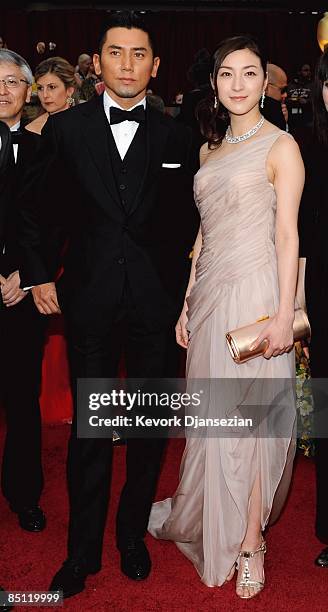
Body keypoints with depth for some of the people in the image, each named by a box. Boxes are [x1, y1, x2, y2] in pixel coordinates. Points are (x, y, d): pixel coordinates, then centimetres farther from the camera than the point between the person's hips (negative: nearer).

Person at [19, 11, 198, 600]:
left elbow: (187, 219, 11)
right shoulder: (65, 128, 2)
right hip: (89, 301, -1)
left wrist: (179, 285, 5)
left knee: (151, 427, 11)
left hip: (155, 302, 1)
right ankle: (82, 551, 24)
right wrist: (39, 275, 4)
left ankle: (133, 535, 33)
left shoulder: (175, 136, 4)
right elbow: (29, 204, 9)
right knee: (89, 429, 6)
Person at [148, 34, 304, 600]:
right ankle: (209, 523, 31)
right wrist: (187, 303, 13)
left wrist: (284, 314, -15)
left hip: (254, 295, -5)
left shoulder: (280, 146, -3)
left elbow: (287, 234, -9)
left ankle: (249, 543, 16)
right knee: (213, 418, 13)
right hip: (210, 296, 6)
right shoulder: (209, 150, 15)